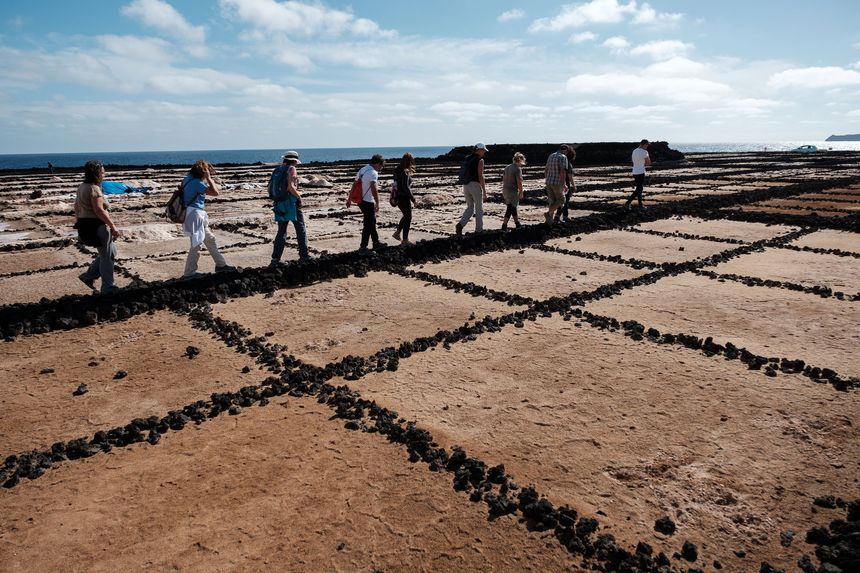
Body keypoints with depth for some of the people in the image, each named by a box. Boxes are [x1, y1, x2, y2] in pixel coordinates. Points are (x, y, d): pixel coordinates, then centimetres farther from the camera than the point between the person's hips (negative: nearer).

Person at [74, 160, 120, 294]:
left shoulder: (82, 187, 14)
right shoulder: (94, 188, -17)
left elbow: (76, 207, 19)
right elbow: (99, 210, -24)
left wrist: (80, 228, 23)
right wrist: (113, 226, -21)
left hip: (84, 226, 10)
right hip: (96, 226, -10)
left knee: (111, 251, 20)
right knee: (107, 256, 0)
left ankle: (89, 276, 20)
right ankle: (108, 288, 7)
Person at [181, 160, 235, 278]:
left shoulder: (189, 179, 8)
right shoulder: (196, 182, -19)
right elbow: (215, 192, -23)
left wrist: (210, 181, 8)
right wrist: (208, 178, -12)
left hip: (199, 216, 10)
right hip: (195, 216, -10)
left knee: (210, 239, 17)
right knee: (196, 245, -2)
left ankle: (220, 265, 28)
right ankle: (189, 273, 7)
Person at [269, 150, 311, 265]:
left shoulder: (277, 170, 13)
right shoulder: (291, 169, -8)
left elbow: (270, 187, 11)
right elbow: (291, 187, -21)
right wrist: (299, 196, -7)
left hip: (279, 204, 7)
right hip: (291, 203, -6)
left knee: (281, 232, 10)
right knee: (300, 229, 7)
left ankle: (275, 259, 5)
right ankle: (304, 255, 10)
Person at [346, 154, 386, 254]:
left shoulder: (362, 169, 12)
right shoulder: (373, 173, -16)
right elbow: (374, 189, -29)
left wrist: (349, 199, 22)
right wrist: (377, 203, -31)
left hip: (361, 200, 9)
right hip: (368, 202, -9)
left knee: (372, 222, 21)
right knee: (368, 225, -2)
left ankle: (376, 242, 32)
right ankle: (363, 248, 2)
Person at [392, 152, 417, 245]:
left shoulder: (398, 170, 7)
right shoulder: (405, 173, -20)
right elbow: (406, 187, -23)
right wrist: (413, 199, -16)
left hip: (398, 197, 9)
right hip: (404, 198, -9)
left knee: (406, 215, 24)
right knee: (408, 217, 3)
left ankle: (397, 232, 29)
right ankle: (405, 240, 9)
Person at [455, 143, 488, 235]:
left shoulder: (467, 159, 15)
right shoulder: (480, 160, -8)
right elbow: (480, 176, -14)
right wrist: (484, 192, -13)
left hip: (466, 185, 6)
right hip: (475, 185, -6)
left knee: (470, 208, 15)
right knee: (479, 209, 7)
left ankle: (460, 224, -6)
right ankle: (479, 230, 12)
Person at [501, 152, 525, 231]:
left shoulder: (507, 167, 10)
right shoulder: (518, 169, -14)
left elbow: (504, 179, 16)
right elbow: (519, 182, -18)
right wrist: (521, 193, -9)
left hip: (505, 190, 8)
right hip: (512, 191, -8)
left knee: (513, 207, 18)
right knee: (510, 208, -1)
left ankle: (517, 224, 28)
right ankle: (504, 226, -1)